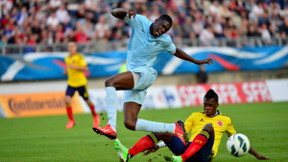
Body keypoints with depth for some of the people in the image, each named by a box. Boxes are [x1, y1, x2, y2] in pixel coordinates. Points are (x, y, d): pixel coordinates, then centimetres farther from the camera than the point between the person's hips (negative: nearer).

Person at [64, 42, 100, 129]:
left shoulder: (79, 57, -9)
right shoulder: (67, 58, 10)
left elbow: (85, 68, -16)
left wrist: (74, 67, -25)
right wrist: (66, 71, 4)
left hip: (81, 83, -4)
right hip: (71, 83, 4)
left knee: (87, 101, 10)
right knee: (67, 100, -16)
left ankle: (95, 116, 36)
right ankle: (71, 120, -6)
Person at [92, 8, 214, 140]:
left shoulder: (165, 41, 2)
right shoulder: (140, 22, 2)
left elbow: (176, 52, 24)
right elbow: (114, 13, -1)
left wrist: (197, 62, 33)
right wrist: (127, 11, -24)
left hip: (145, 75, -4)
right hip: (133, 76, 4)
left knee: (110, 82, -32)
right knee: (130, 123, -5)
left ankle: (111, 126, -41)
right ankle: (171, 128, 9)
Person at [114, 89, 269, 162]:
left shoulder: (225, 120, 22)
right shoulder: (195, 116, 26)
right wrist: (158, 145, 7)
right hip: (187, 148, 3)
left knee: (209, 126, -32)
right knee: (163, 132, -20)